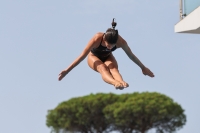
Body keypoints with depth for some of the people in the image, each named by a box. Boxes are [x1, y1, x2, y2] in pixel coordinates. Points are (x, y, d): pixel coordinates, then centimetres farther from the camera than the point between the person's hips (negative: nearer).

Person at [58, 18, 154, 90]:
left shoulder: (121, 42, -30)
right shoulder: (97, 39, -37)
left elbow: (131, 56, -13)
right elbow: (82, 56, -33)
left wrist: (143, 67, -2)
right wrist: (67, 70, -33)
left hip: (107, 57, 2)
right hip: (94, 57, -2)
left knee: (113, 68, -34)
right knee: (102, 68, -36)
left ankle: (122, 82, -64)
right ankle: (116, 83, -66)